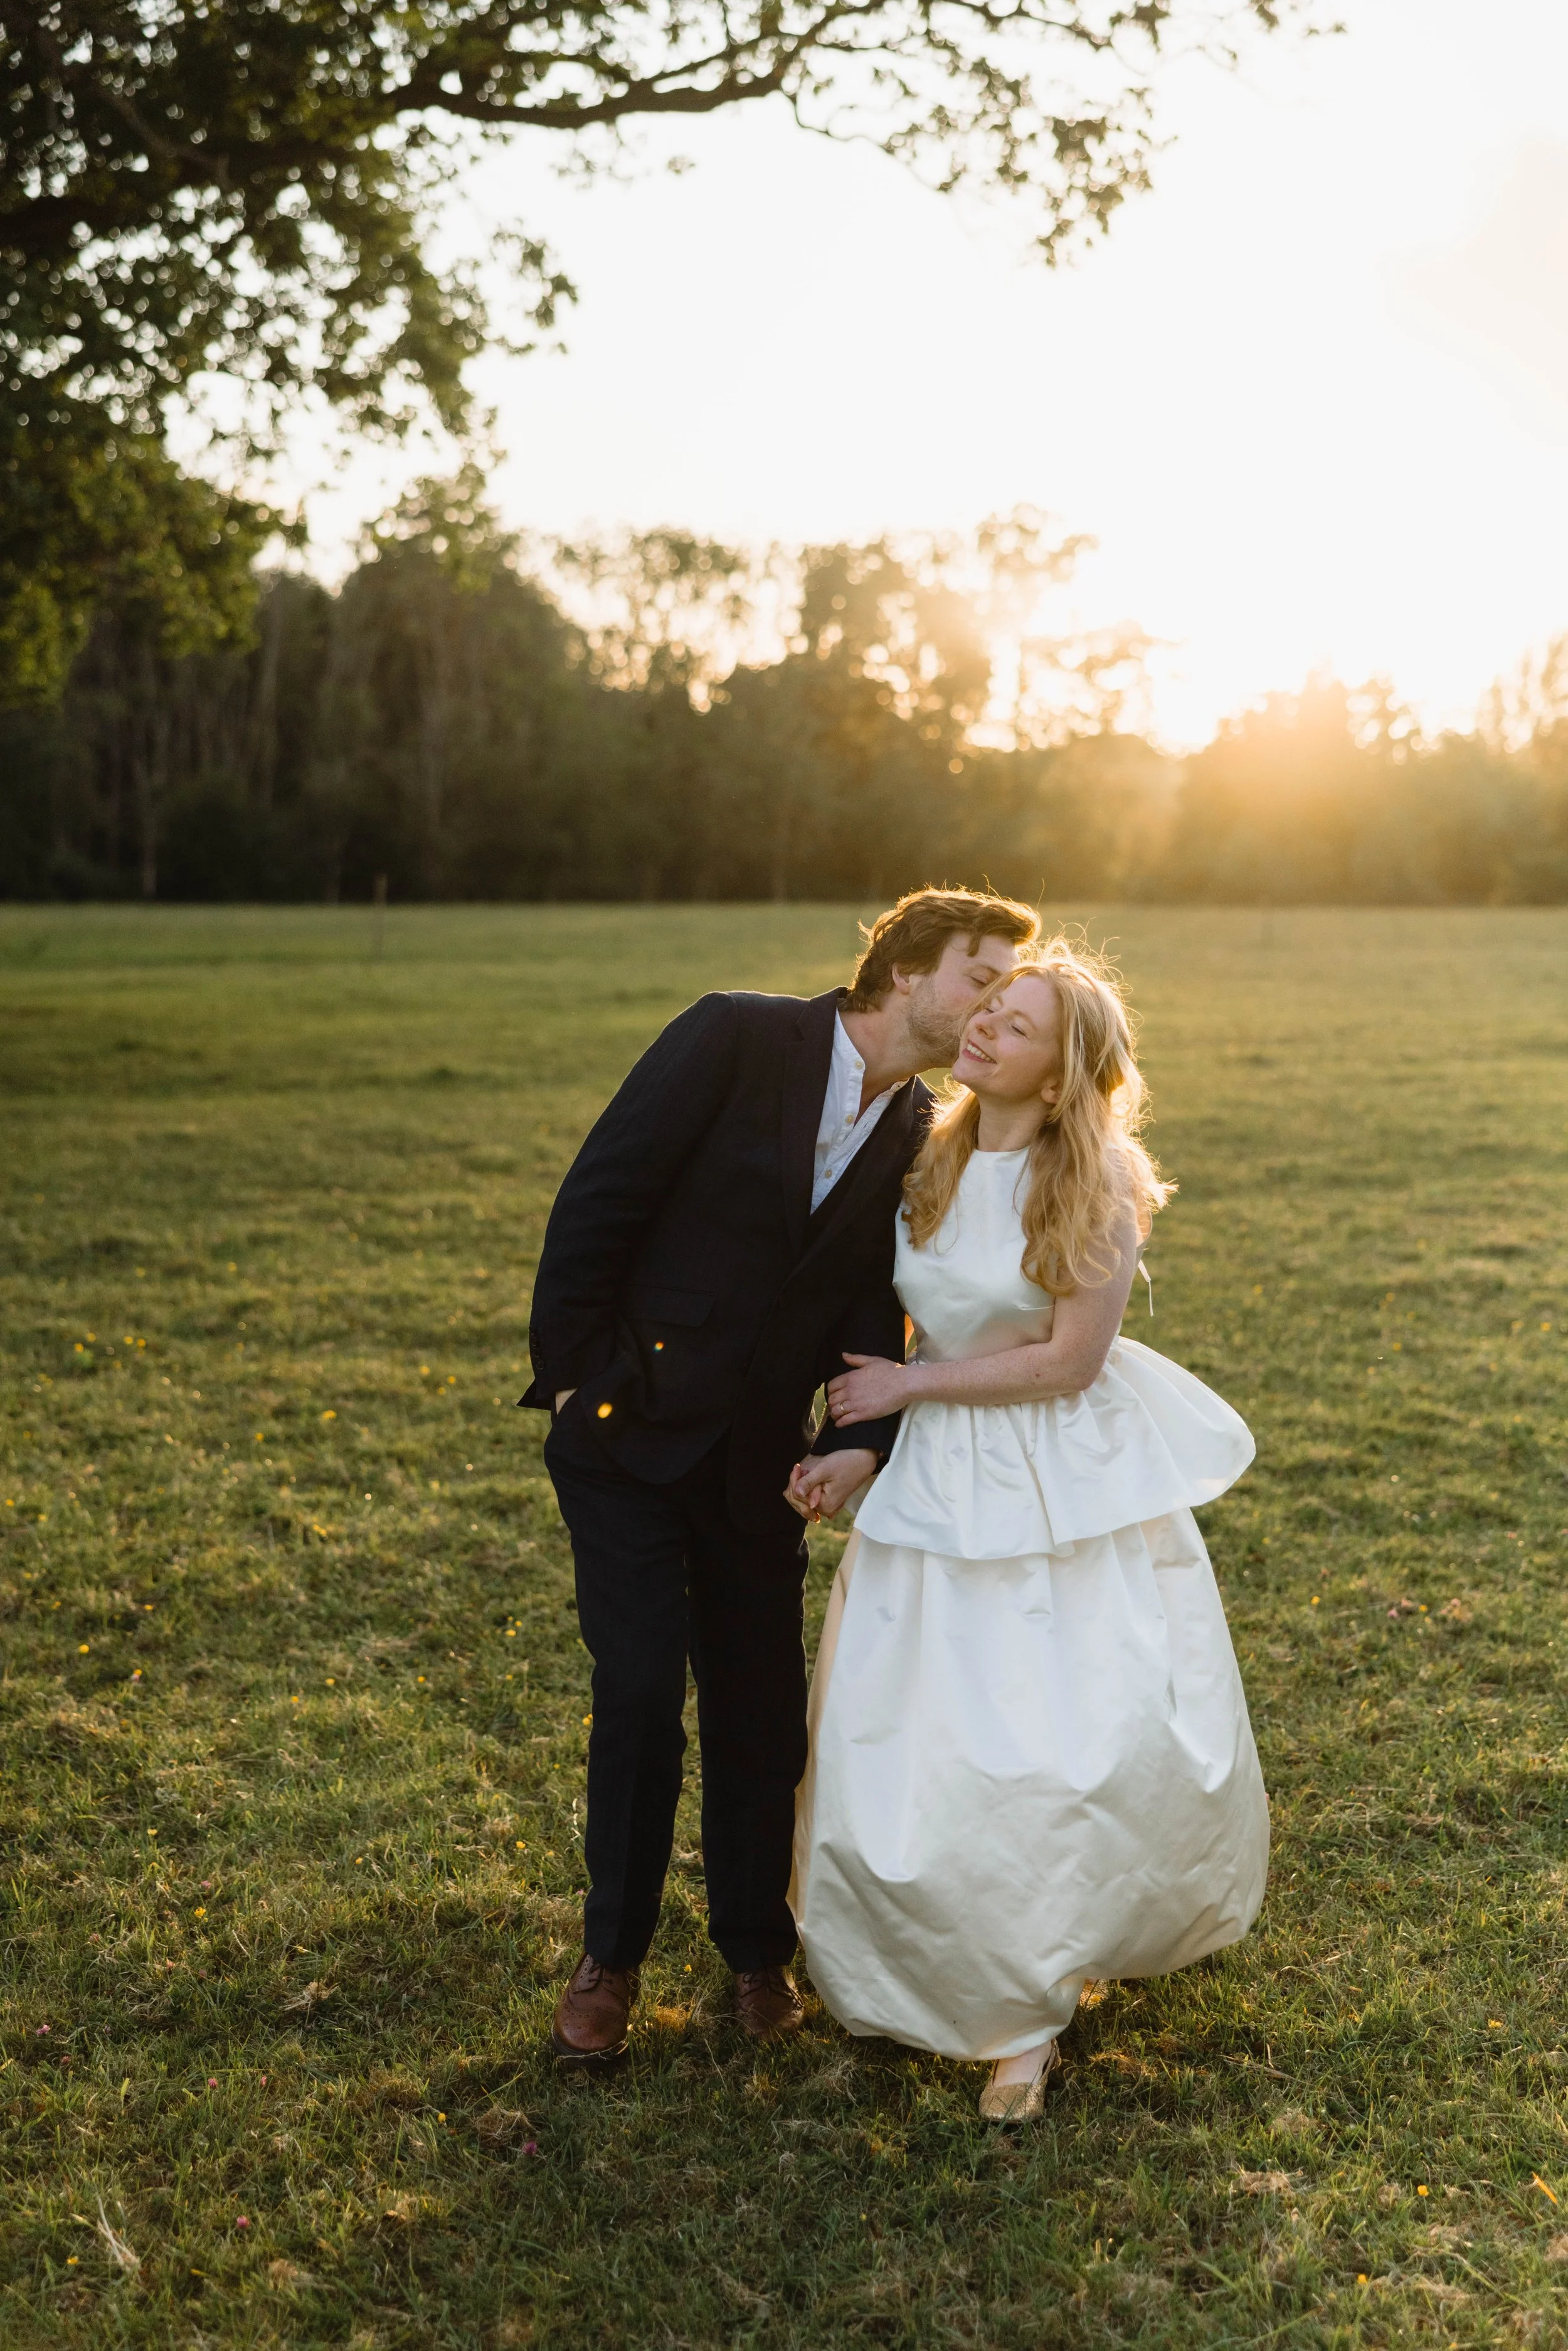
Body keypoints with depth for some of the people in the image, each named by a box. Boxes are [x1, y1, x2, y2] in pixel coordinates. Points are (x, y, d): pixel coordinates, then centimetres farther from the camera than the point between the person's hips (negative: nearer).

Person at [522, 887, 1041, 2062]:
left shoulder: (921, 1141, 1)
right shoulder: (737, 1039, -14)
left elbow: (875, 1318, 5)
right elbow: (598, 1198, -13)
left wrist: (866, 1439, -13)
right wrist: (572, 1373, -10)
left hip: (758, 1461, 4)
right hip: (627, 1431, -4)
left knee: (762, 1708, 9)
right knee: (642, 1689, -5)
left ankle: (758, 1946, 31)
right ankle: (611, 1956, 16)